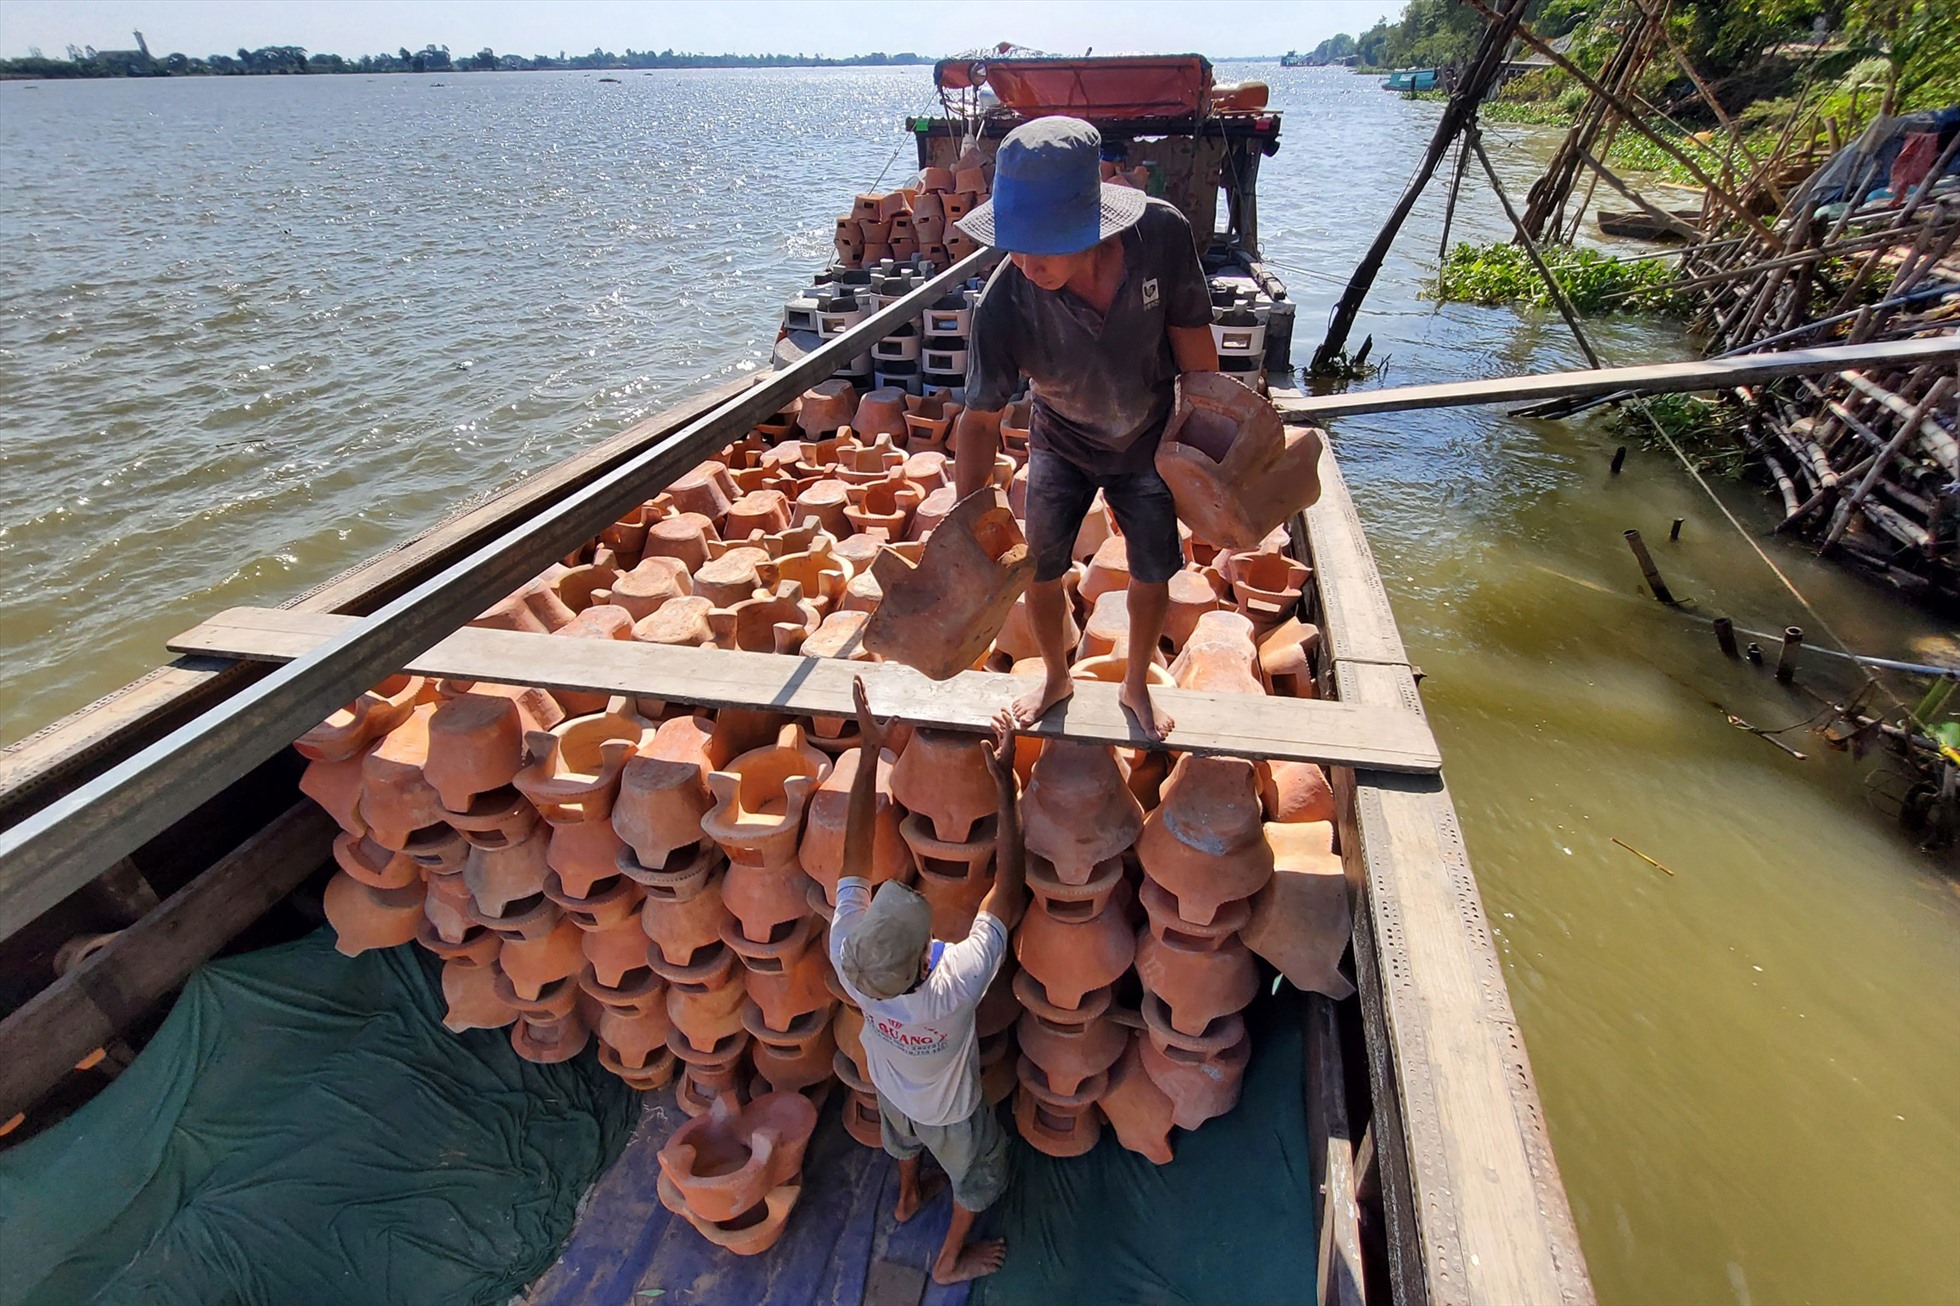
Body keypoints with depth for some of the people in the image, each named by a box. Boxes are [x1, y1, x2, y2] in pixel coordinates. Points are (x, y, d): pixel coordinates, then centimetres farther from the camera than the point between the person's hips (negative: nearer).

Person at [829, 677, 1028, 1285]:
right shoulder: (952, 988, -50)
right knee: (978, 1173, 30)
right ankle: (951, 1259, 55)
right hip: (948, 1111, -3)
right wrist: (1005, 789, -49)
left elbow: (855, 860, -34)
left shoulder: (846, 958, -40)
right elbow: (1008, 899, -46)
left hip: (890, 1084, 4)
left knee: (903, 1137, 37)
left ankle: (907, 1197, 68)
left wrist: (868, 752, -38)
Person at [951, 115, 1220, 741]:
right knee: (1039, 568, 7)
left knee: (1153, 573, 10)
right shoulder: (1004, 303, -34)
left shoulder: (1162, 235, -31)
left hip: (1149, 441, 1)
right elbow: (981, 417, -24)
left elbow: (1192, 338, -14)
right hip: (1061, 444, 0)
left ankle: (1136, 685, 37)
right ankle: (1055, 676, 37)